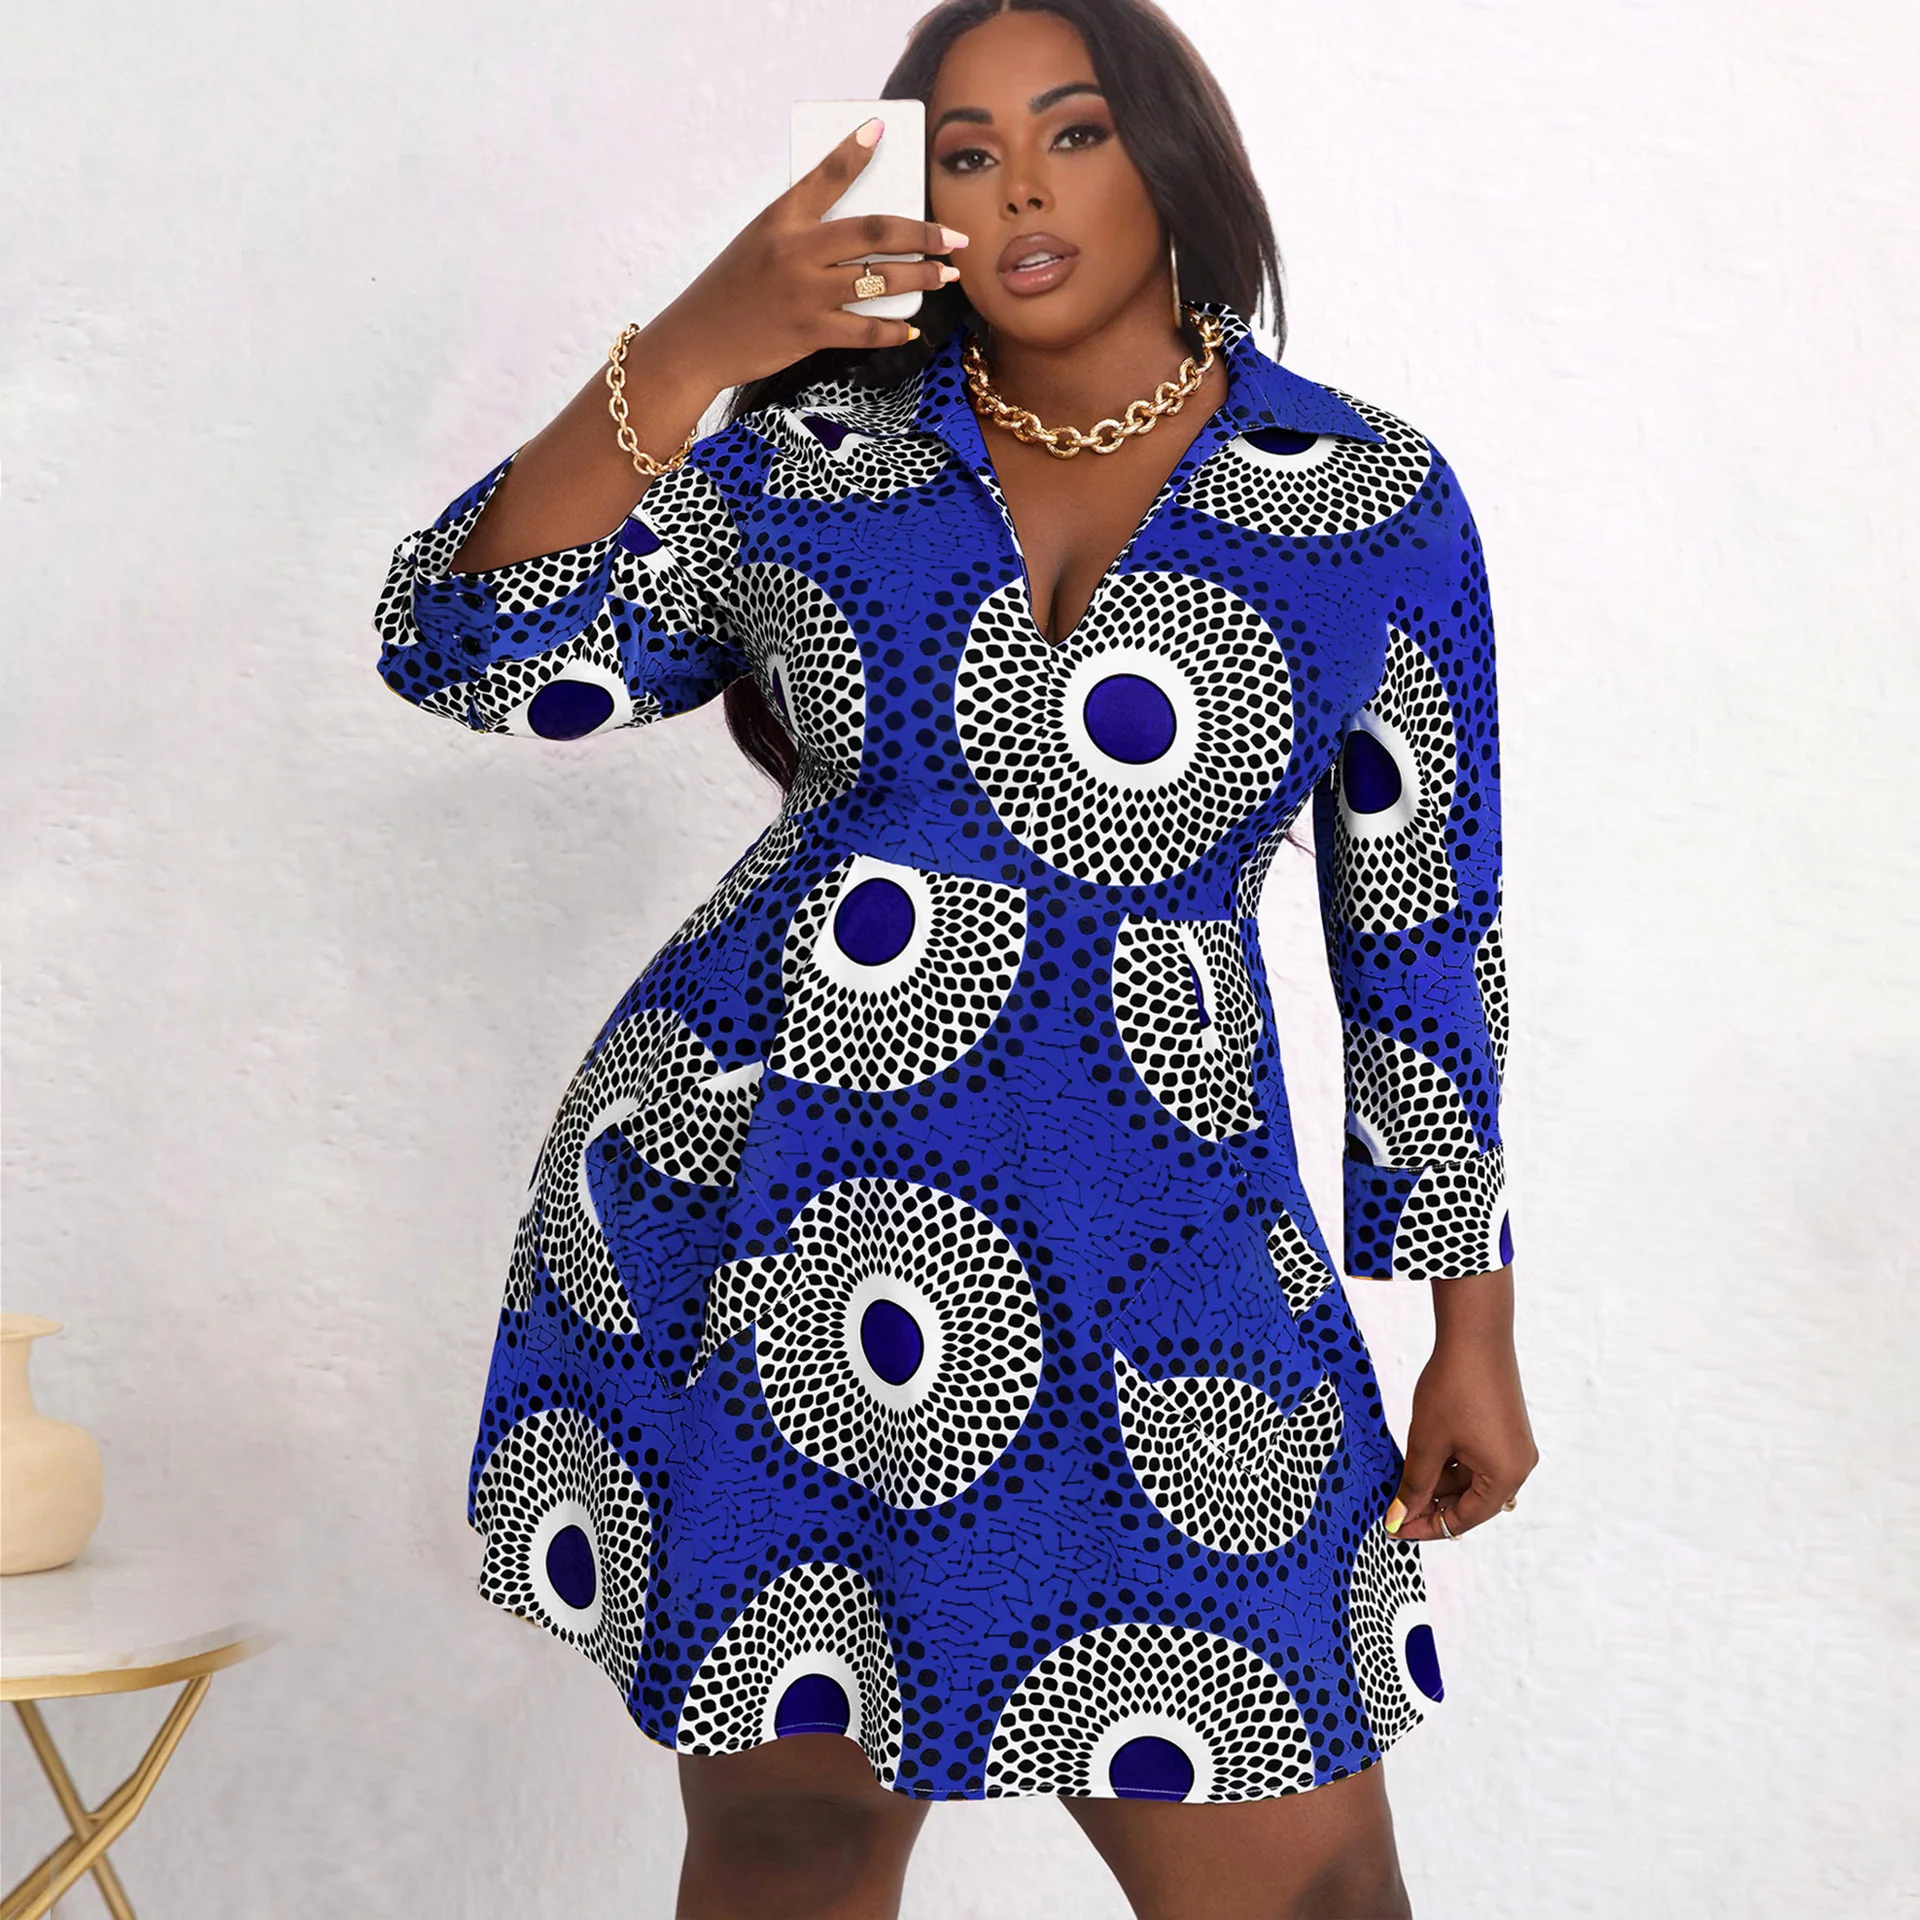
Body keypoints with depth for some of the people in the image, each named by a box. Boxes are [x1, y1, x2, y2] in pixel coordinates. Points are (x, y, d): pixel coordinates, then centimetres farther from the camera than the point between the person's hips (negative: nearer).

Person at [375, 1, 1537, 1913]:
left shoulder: (1374, 499, 4)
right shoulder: (812, 450, 5)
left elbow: (1423, 933, 7)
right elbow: (476, 655, -4)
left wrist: (1476, 1329, 7)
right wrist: (684, 353, -15)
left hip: (1144, 1256, 0)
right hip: (750, 1199, 1)